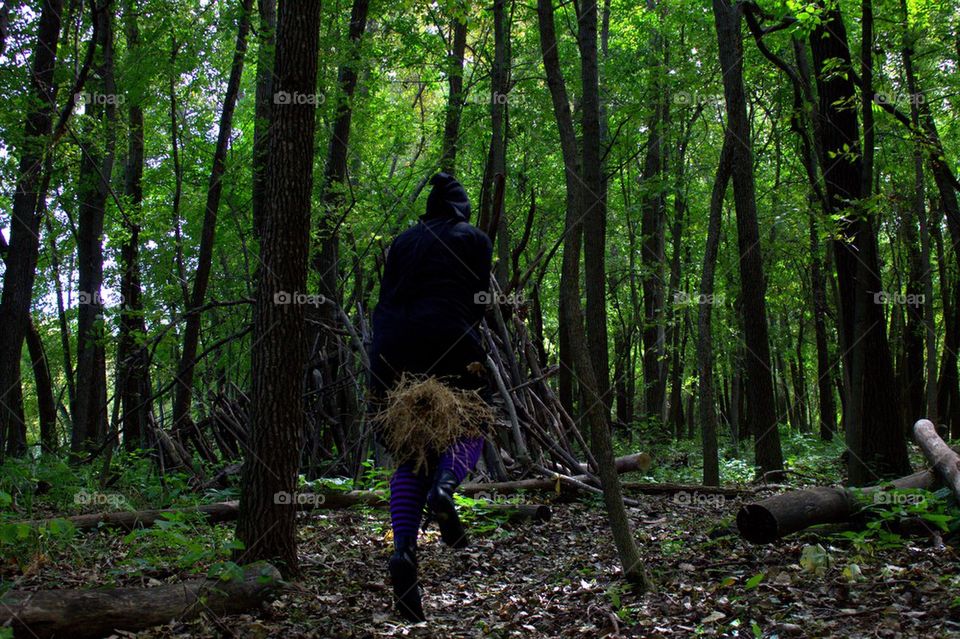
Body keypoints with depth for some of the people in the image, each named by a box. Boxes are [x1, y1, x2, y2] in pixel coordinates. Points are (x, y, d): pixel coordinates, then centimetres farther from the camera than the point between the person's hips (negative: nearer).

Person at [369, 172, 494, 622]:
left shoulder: (403, 240, 22)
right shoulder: (474, 238, 14)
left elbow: (384, 301, 16)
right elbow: (478, 300, 4)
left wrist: (376, 370, 13)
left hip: (395, 347, 3)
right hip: (450, 343, -3)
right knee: (468, 427, 15)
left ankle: (403, 548, -15)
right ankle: (444, 485, -19)